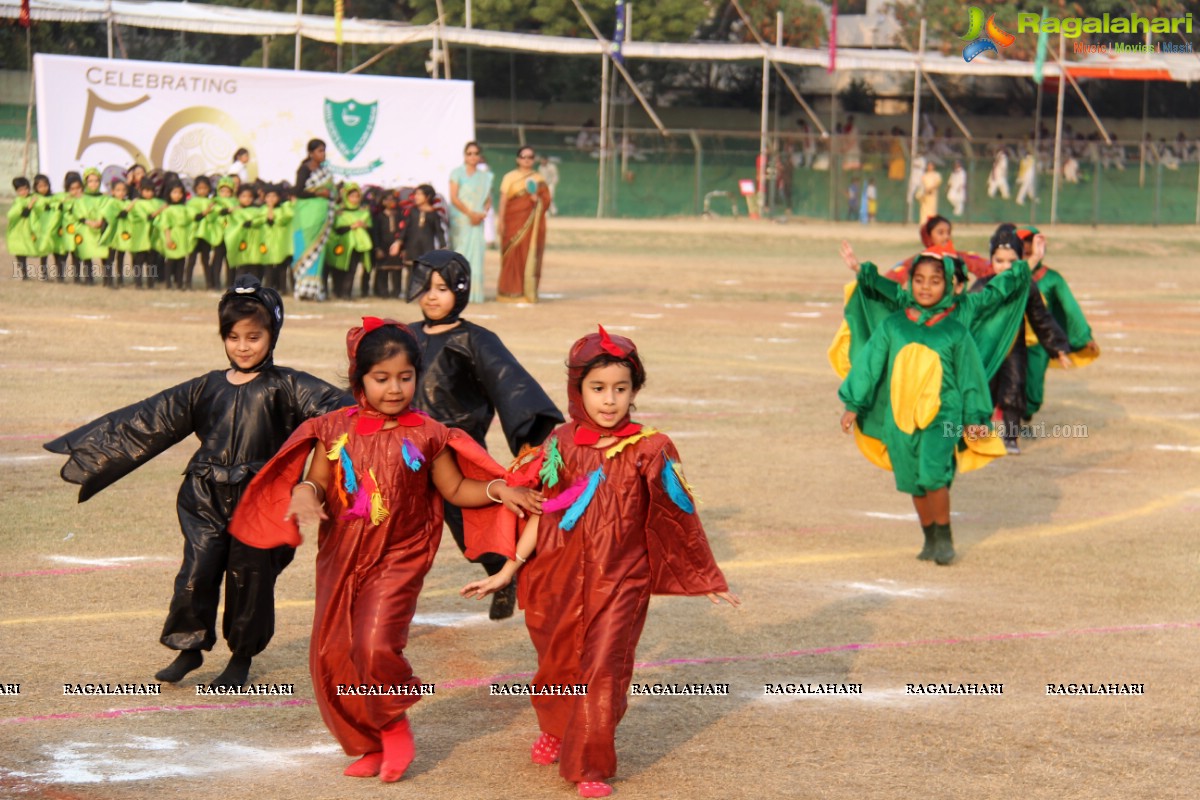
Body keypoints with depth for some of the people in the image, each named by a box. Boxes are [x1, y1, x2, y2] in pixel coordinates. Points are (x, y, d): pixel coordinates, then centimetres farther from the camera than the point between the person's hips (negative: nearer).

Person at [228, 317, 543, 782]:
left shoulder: (425, 436, -4)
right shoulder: (336, 430, -1)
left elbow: (455, 490, 4)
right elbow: (317, 483, 1)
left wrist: (498, 489, -11)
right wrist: (305, 491, -22)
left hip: (398, 559, -3)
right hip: (341, 557, 3)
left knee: (375, 645, -20)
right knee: (331, 654, 4)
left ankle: (395, 727, 8)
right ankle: (367, 744, 23)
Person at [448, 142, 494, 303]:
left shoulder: (485, 176, 15)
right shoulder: (457, 173, 2)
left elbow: (488, 199, 14)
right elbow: (454, 198, -6)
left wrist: (483, 214, -6)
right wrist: (470, 213, -14)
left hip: (477, 221, 4)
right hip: (460, 220, -4)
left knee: (476, 253, -2)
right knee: (461, 252, -8)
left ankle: (474, 291, -1)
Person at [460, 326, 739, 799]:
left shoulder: (648, 451, -8)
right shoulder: (562, 446, -3)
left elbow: (679, 517, 0)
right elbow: (541, 514, 4)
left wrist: (708, 579, 6)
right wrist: (506, 572, 4)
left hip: (620, 581, -2)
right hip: (562, 577, 2)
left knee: (603, 669, -6)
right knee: (558, 663, 16)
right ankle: (555, 730, 45)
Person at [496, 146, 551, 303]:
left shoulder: (539, 179, 12)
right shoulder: (510, 177, 6)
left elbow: (546, 200, 11)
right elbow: (503, 200, 1)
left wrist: (537, 199, -11)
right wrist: (501, 221, -8)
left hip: (531, 223, 2)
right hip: (513, 221, -2)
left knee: (529, 255, -3)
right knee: (513, 256, -7)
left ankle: (528, 291, 1)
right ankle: (511, 292, -3)